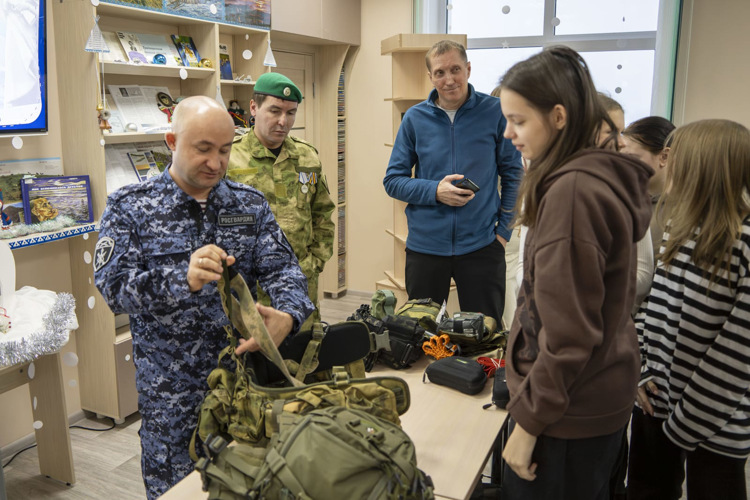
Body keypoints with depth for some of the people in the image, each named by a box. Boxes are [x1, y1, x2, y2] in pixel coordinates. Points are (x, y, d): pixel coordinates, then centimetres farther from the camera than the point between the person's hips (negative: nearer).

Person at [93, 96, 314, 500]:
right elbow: (112, 285, -16)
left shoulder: (250, 204, 2)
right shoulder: (130, 207, -6)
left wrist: (288, 315, -29)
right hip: (171, 391, -2)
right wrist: (182, 279, -36)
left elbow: (281, 268, -6)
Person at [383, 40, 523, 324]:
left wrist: (504, 230, -2)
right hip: (425, 245, 2)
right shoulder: (415, 118, 0)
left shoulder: (494, 112, -3)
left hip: (481, 245, -1)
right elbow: (393, 181, 1)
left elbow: (513, 175, 3)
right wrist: (435, 191, -15)